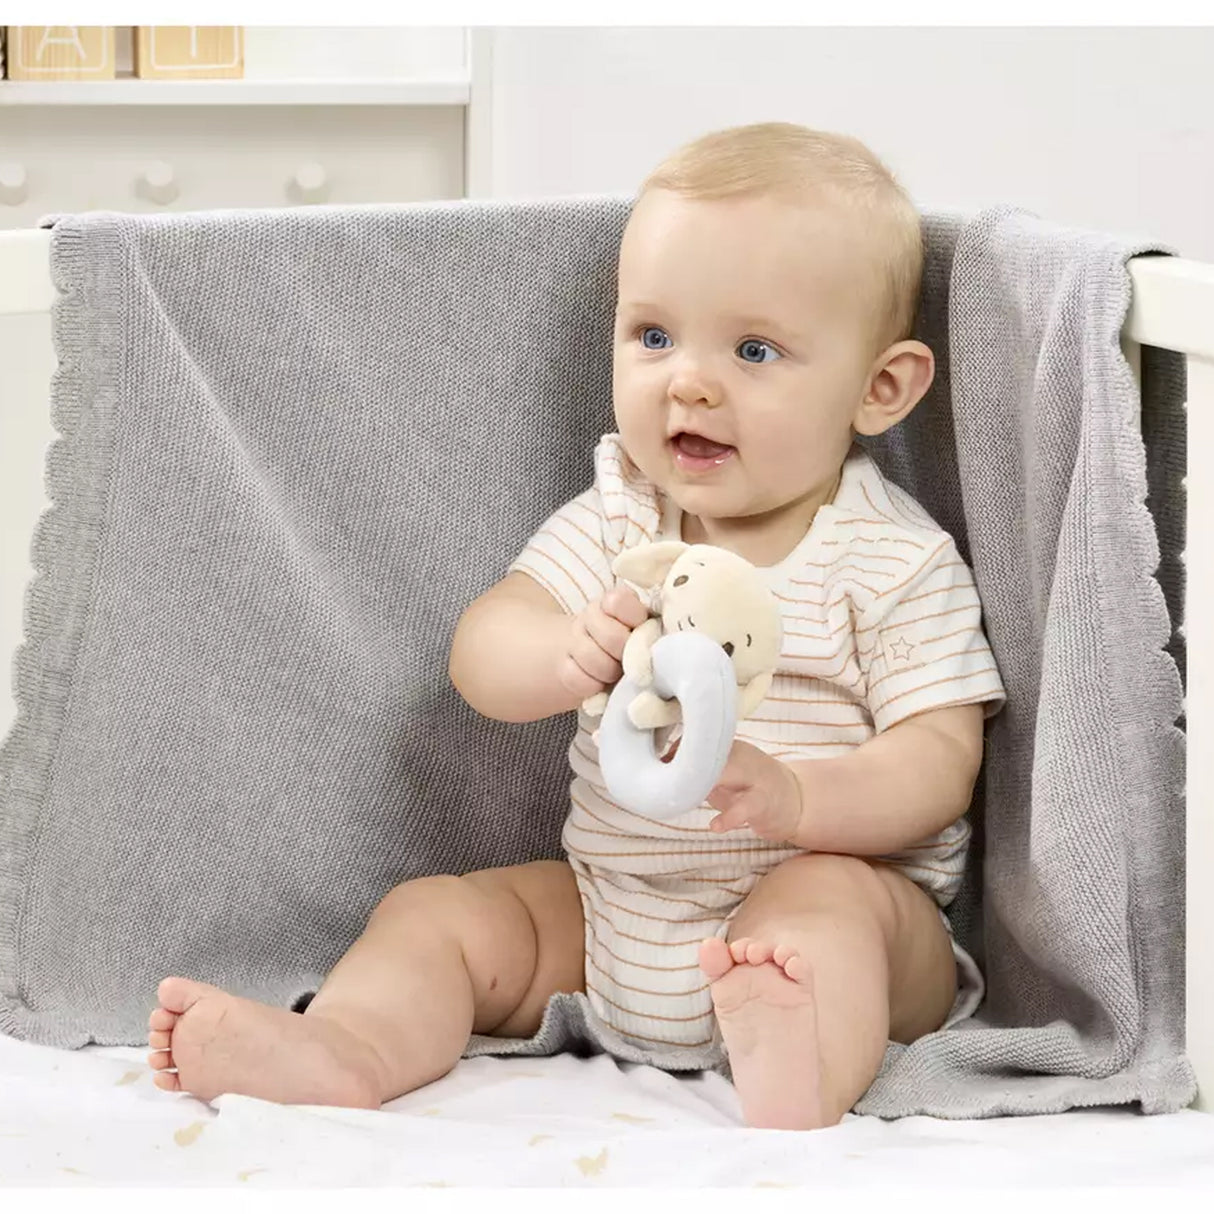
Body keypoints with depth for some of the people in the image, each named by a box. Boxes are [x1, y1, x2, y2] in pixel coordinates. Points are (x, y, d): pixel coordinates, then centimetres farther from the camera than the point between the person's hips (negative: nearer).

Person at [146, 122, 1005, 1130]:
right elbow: (479, 653, -7)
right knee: (432, 913, -6)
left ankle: (798, 1081, -60)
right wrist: (562, 658, -33)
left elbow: (939, 761, -14)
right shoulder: (613, 522, 4)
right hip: (607, 912, 5)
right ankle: (345, 1046, -32)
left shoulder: (897, 563, -8)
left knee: (823, 901, -35)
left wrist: (792, 799, -35)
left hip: (843, 895, -5)